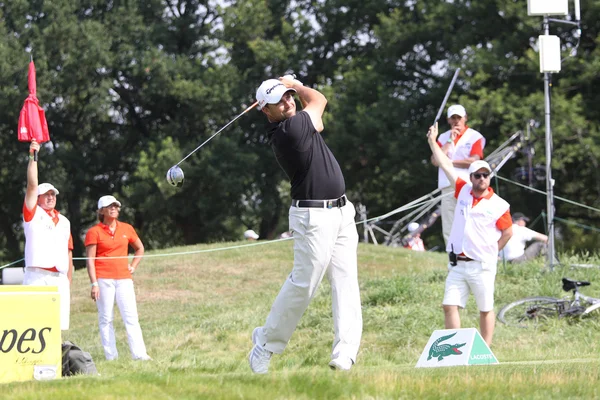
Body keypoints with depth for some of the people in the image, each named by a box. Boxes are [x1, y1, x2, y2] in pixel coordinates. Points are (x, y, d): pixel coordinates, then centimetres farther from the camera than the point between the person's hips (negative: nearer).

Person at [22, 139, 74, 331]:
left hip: (60, 278, 5)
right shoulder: (33, 214, 5)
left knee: (58, 323, 3)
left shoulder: (64, 221, 18)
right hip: (37, 277, -5)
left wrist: (69, 280, 13)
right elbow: (32, 185, -6)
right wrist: (33, 157, -12)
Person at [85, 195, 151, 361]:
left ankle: (139, 354, -7)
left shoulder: (127, 229, 12)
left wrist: (133, 267, 13)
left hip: (124, 278, 3)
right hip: (103, 279, -3)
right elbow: (90, 260, -3)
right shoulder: (94, 232, 1)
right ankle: (111, 356, 0)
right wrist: (94, 283, -11)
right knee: (106, 318, -1)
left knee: (131, 317, -4)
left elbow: (139, 248, 27)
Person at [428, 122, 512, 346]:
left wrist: (491, 252, 1)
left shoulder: (498, 205, -3)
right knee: (449, 306, -3)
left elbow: (507, 232, 7)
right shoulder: (463, 191, 7)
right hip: (457, 264, 4)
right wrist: (433, 142, 18)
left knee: (485, 309, 4)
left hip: (482, 266, -4)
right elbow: (446, 166, 14)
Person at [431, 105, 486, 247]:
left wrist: (449, 162, -2)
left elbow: (474, 160, -10)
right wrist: (450, 141, -2)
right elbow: (435, 160, 2)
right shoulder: (444, 137, 16)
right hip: (447, 188, 4)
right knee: (448, 229, 1)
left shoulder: (475, 136, 4)